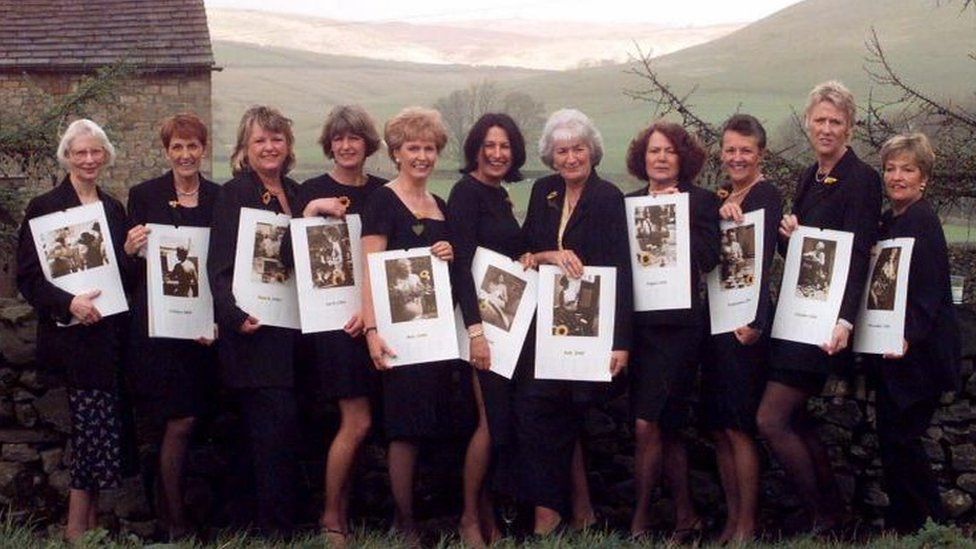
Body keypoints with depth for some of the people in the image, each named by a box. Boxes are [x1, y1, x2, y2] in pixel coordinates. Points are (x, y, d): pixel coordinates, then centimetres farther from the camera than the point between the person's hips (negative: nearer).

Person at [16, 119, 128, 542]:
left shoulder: (113, 209, 15)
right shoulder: (45, 207, -2)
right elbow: (28, 277, -9)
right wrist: (69, 303, -22)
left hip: (110, 331, 6)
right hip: (74, 333, -5)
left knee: (95, 431, 6)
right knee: (98, 430, -10)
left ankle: (85, 526, 15)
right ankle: (80, 529, 0)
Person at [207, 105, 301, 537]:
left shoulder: (296, 193, 15)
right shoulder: (235, 193, -4)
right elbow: (219, 266, -12)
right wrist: (235, 316, -23)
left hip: (292, 330, 6)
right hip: (254, 329, -6)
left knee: (288, 428, 9)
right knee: (274, 425, -8)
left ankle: (285, 520, 17)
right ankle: (273, 526, 0)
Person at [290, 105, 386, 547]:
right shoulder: (312, 191, 0)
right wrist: (312, 211, -17)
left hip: (372, 316, 4)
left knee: (354, 421, 7)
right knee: (358, 421, -10)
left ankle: (341, 512, 19)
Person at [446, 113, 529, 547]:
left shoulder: (501, 196, 14)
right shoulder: (467, 191, -9)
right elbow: (461, 263, -17)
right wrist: (475, 330, -22)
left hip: (510, 317, 8)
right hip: (483, 316, -8)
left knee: (504, 419, 7)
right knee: (495, 421, -9)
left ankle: (487, 512, 16)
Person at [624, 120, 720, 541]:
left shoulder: (701, 201, 1)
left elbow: (709, 257, -11)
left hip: (677, 323, -5)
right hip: (637, 324, 5)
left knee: (647, 424, -9)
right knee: (666, 428, 11)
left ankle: (640, 521, 1)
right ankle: (685, 517, 22)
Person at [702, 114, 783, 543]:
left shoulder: (767, 194, -9)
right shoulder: (722, 197, 15)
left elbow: (763, 259, -19)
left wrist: (756, 320, -28)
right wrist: (719, 214, -10)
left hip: (746, 322, -8)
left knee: (738, 427, -5)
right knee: (718, 428, 11)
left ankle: (747, 527, 4)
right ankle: (731, 519, 20)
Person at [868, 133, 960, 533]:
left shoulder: (922, 222, -13)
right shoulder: (888, 221, 14)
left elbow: (928, 292, -20)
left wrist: (909, 337, -31)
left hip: (917, 353, -9)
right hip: (892, 350, 9)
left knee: (899, 437, -7)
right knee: (894, 437, 12)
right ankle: (902, 523, 21)